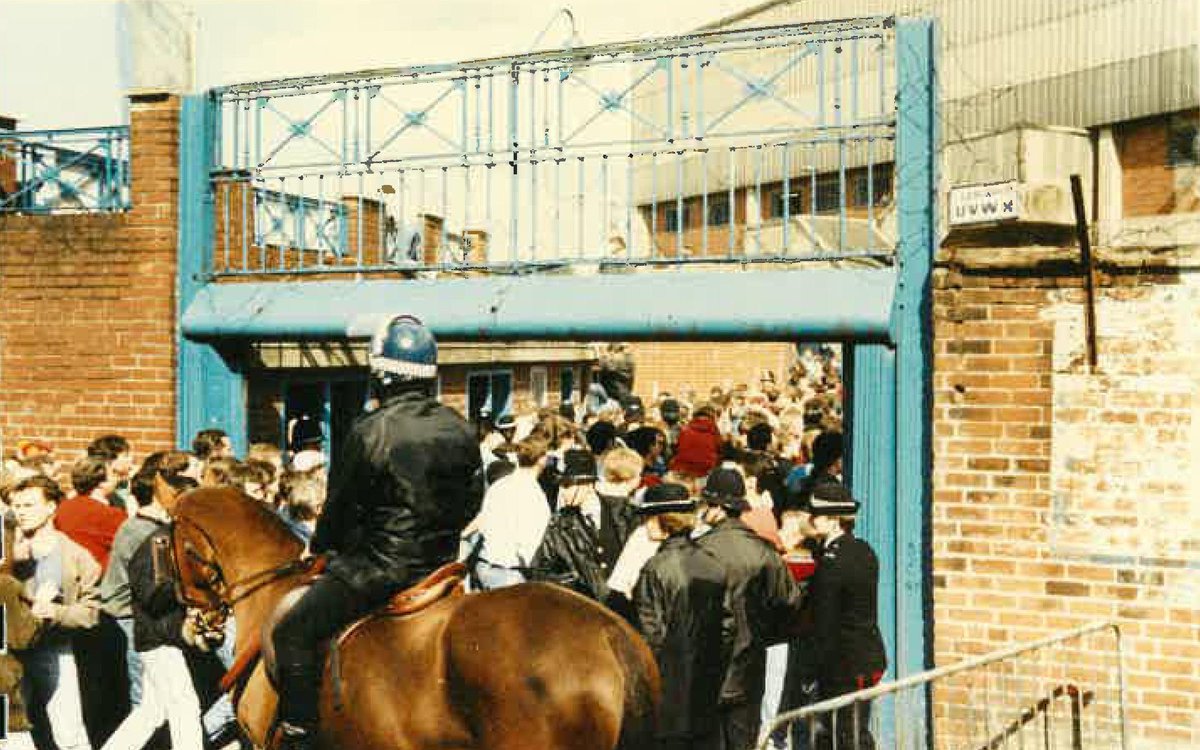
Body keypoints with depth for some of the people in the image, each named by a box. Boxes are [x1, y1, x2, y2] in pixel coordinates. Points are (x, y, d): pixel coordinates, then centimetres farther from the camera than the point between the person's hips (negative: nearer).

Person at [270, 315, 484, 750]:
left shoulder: (368, 432, -14)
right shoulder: (461, 431, 3)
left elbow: (340, 506, -6)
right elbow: (472, 501, 11)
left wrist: (320, 546, 13)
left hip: (377, 566, -7)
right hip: (441, 562, 7)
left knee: (293, 634, 0)